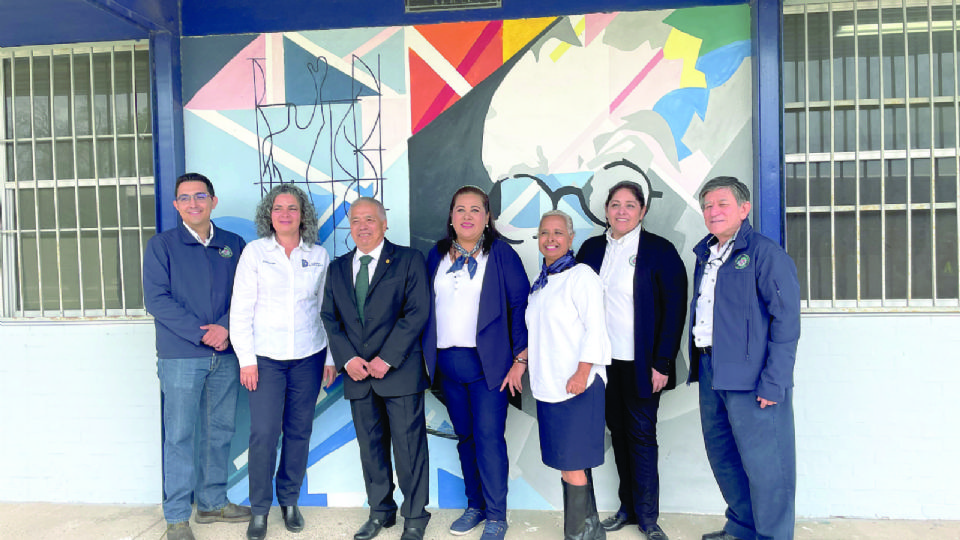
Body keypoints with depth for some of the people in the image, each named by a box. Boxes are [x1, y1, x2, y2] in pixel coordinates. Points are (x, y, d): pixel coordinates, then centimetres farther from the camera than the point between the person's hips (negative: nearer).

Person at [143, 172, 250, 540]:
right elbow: (156, 299, -7)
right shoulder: (161, 245, 1)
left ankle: (212, 502, 27)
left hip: (225, 355, 3)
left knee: (220, 431, 11)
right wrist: (202, 333, -15)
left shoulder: (234, 245, 9)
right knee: (180, 435, 1)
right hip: (180, 355, -3)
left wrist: (225, 327, -13)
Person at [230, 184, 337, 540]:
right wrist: (246, 359, -7)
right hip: (265, 357, -2)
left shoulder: (319, 256, 5)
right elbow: (241, 309, -2)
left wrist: (332, 357, 6)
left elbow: (326, 308, 8)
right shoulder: (255, 252, -1)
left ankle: (290, 501, 26)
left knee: (299, 430, 8)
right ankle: (259, 509, 13)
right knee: (263, 432, -5)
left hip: (308, 356, 2)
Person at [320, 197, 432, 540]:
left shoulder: (408, 260, 0)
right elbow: (329, 317, 10)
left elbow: (417, 312, -8)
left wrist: (387, 359, -14)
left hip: (400, 371, -4)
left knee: (409, 445, 1)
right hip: (357, 373, 5)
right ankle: (380, 511, 29)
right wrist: (348, 359, -6)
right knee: (370, 446, 13)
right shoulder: (337, 268, 14)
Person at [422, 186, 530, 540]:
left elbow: (521, 305, -6)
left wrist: (521, 358, -11)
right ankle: (475, 505, 27)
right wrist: (425, 354, 5)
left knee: (489, 438, -4)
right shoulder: (437, 255, 9)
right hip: (447, 362, 4)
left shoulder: (501, 253, -3)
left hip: (487, 362, -4)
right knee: (465, 437, 13)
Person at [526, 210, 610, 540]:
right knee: (568, 459, 14)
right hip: (548, 385, 8)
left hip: (576, 384, -8)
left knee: (572, 462, -4)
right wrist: (523, 361, 16)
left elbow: (595, 327, -15)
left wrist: (582, 373, -21)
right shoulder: (542, 282, 15)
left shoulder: (581, 276, -9)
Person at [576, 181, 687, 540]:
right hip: (603, 361, 4)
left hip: (641, 364, -4)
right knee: (618, 433, 14)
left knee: (642, 436, 3)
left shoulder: (659, 250, -7)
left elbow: (674, 309, -8)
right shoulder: (592, 249, 6)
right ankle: (628, 507, 28)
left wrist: (662, 363, -13)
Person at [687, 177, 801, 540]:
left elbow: (786, 321, -13)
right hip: (710, 371, 8)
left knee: (763, 463, -1)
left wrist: (774, 382, -18)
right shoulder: (705, 255, 15)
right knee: (721, 454, 17)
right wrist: (698, 365, 16)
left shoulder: (766, 254, -9)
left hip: (750, 376, -8)